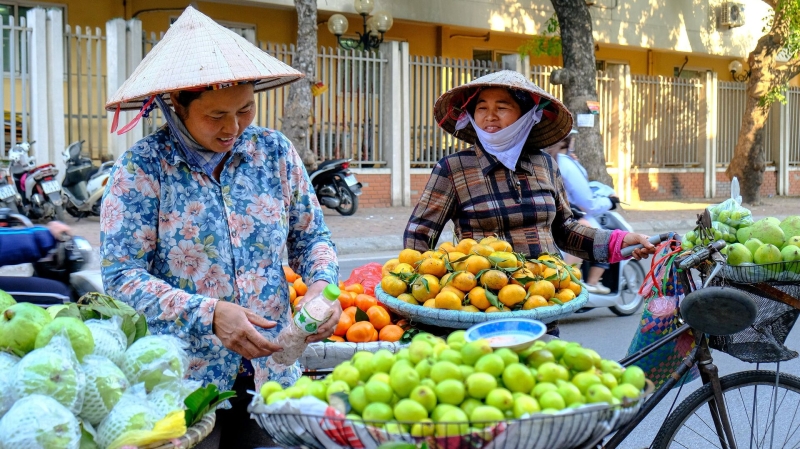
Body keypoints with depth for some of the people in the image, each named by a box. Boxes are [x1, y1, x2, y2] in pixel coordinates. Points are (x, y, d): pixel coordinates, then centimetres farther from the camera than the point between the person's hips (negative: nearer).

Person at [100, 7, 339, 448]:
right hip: (181, 380, -3)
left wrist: (321, 284, -11)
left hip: (271, 374, 4)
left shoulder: (275, 152, 1)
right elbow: (121, 276, -14)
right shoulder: (141, 167, -10)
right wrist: (209, 313, -25)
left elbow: (310, 235, 10)